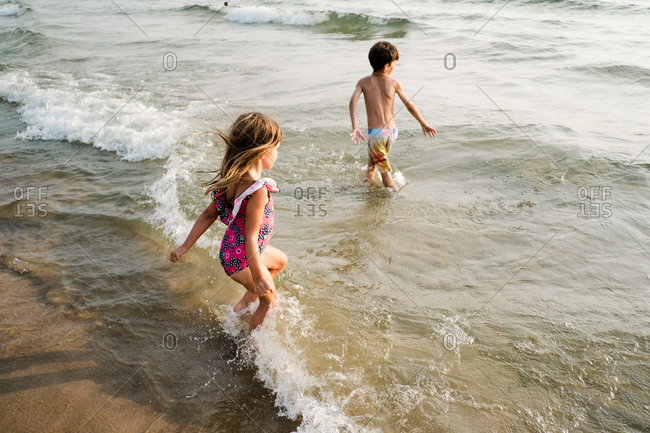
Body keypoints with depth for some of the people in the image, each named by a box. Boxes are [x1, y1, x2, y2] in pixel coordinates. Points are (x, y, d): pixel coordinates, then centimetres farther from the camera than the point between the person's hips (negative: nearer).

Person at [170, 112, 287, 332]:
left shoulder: (233, 181, -8)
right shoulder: (258, 191, -34)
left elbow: (208, 214, -2)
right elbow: (250, 238, -31)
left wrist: (185, 246, 4)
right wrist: (258, 278, -22)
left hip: (232, 249, 8)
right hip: (242, 260, -8)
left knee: (281, 260, 31)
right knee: (269, 299, 17)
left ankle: (244, 302, 40)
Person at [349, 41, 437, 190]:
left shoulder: (363, 82, 0)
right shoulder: (394, 83, 0)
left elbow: (353, 101, -16)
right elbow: (409, 105, 1)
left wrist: (355, 128, -22)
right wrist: (423, 124, 12)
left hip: (375, 133, -2)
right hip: (392, 131, 2)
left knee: (385, 171, 14)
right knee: (372, 154, 32)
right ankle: (369, 178, 33)